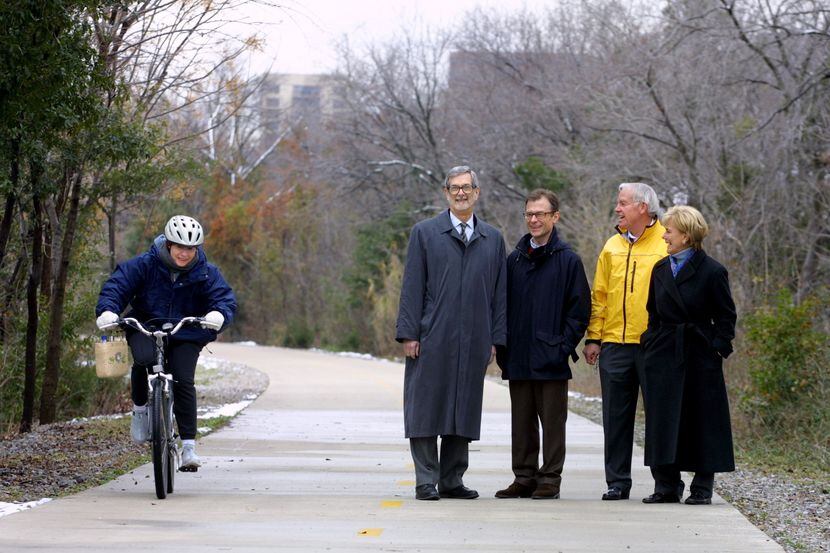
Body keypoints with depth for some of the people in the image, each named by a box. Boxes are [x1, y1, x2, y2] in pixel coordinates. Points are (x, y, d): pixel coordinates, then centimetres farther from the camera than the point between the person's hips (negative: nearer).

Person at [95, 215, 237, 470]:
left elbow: (225, 298, -10)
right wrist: (107, 310, -30)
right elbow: (117, 285, -10)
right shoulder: (145, 265, -9)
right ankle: (139, 408, -4)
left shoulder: (206, 273, -5)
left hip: (186, 336, 1)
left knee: (184, 381, -18)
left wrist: (219, 314, -35)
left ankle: (189, 446, -12)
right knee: (144, 359, -33)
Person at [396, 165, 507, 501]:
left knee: (464, 411, 6)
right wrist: (409, 333, -6)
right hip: (431, 340, -3)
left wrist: (495, 340, 6)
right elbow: (412, 286, 1)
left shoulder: (493, 240, 13)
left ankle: (452, 480, 13)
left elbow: (499, 293, 12)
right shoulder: (425, 233, 5)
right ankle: (426, 481, 2)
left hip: (474, 343, 3)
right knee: (426, 410, -3)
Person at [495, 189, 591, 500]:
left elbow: (580, 310, -2)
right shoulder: (514, 259, 12)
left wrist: (564, 346, -10)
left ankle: (550, 480, 5)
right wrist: (503, 347, 7)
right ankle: (524, 478, 15)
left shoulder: (568, 261, -2)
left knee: (552, 421, 0)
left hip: (551, 360, -5)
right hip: (518, 358, 5)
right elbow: (502, 306, 16)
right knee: (522, 422, 9)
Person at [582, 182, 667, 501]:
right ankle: (617, 482, 12)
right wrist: (593, 337, 8)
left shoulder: (667, 244, -2)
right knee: (616, 416, 6)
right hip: (614, 344, 5)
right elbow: (599, 295, 15)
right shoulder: (613, 246, 14)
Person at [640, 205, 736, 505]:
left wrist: (718, 347, -10)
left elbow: (726, 317, -1)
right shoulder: (660, 270, 12)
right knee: (662, 421, 1)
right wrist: (650, 343, 8)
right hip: (663, 357, 5)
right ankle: (667, 486, 8)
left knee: (702, 421, 0)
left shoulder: (712, 272, -5)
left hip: (700, 357, -5)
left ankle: (702, 487, 8)